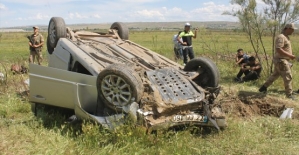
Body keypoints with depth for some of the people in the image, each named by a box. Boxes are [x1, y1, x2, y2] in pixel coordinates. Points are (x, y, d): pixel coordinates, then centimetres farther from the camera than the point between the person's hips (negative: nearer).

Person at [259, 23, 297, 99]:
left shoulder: (286, 37, 13)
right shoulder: (281, 37, -20)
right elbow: (278, 50, -29)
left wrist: (290, 55, 12)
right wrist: (290, 55, -25)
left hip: (283, 60, 10)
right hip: (281, 61, -10)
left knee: (275, 75, 18)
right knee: (288, 77, -3)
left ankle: (263, 88, 27)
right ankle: (289, 94, 8)